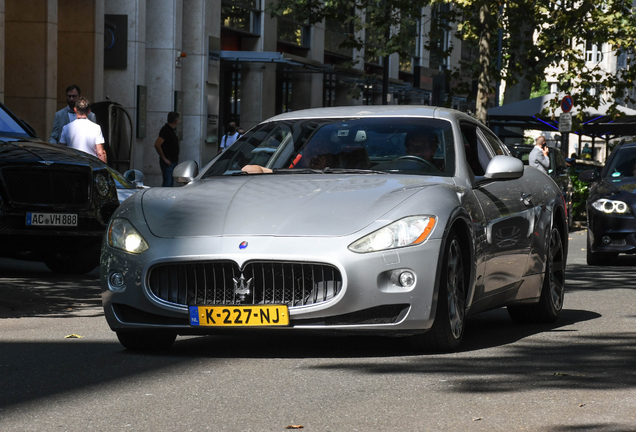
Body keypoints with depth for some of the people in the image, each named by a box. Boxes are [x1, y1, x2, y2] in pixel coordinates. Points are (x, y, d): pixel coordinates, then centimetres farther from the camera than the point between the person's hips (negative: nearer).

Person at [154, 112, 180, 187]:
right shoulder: (165, 130, -14)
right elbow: (157, 145, -23)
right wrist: (164, 159, -19)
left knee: (171, 183, 11)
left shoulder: (172, 130, 16)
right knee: (167, 183, -12)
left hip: (174, 161, 9)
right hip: (168, 163, -9)